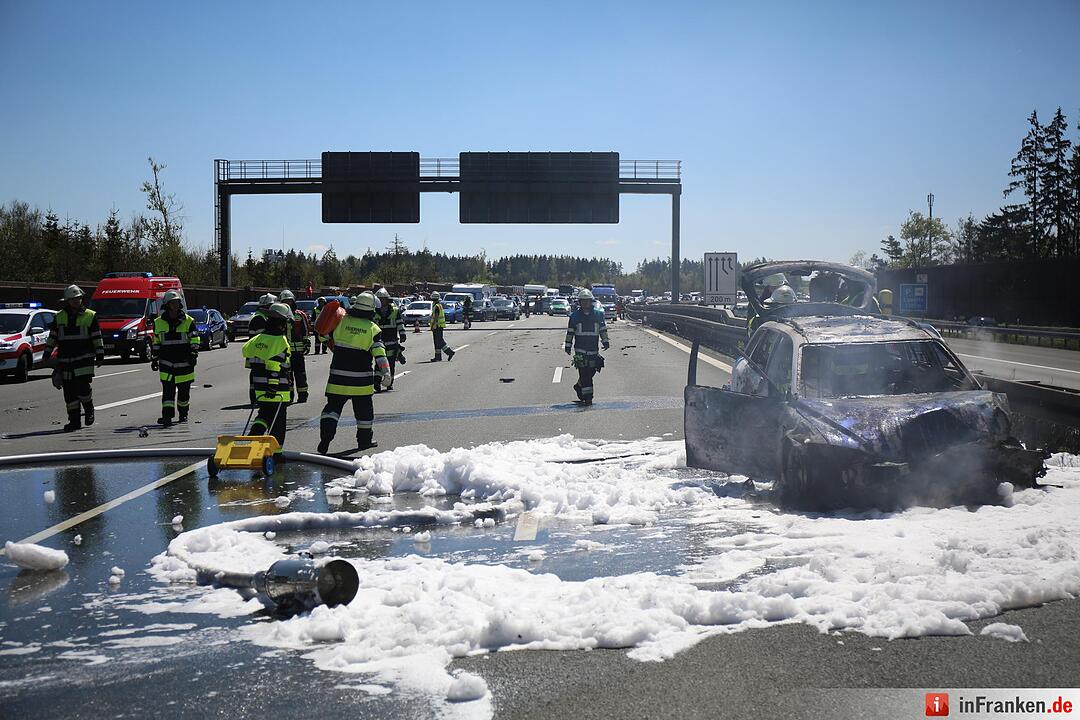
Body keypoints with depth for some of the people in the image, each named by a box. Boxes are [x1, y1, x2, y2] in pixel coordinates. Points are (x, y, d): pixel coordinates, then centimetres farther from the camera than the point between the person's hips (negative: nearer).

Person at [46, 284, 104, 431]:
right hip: (65, 360, 3)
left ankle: (89, 410, 15)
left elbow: (97, 337, 3)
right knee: (69, 393, 3)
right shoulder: (59, 317, 11)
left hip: (84, 360, -3)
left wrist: (100, 355, -1)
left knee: (83, 387, -14)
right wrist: (47, 353, 9)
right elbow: (52, 336, 16)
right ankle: (74, 421, 11)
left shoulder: (90, 316, 3)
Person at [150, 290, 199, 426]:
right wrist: (154, 359, 11)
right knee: (168, 391, -9)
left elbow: (194, 340, 1)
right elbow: (155, 342, 14)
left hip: (184, 363, 0)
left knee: (184, 392, 10)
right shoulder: (158, 322, 6)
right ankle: (167, 416, -13)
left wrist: (194, 355, -9)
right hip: (166, 364, 0)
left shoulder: (188, 321, 1)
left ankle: (183, 414, 27)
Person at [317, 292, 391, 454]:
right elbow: (379, 353, -12)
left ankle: (325, 439, -10)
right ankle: (365, 439, 26)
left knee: (333, 406, 5)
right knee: (364, 409, 15)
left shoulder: (341, 321, -1)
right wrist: (386, 373, -12)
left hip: (338, 376, 1)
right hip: (361, 379, -1)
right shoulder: (372, 328, -5)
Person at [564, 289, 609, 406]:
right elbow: (570, 332, 8)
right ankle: (588, 396, -7)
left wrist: (605, 341, 7)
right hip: (580, 350, -3)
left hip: (594, 349, 3)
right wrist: (568, 346, 7)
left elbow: (603, 329, 14)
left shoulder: (598, 314, 8)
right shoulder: (575, 316, 4)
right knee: (584, 373, -9)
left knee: (591, 371, 7)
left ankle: (579, 386, 33)